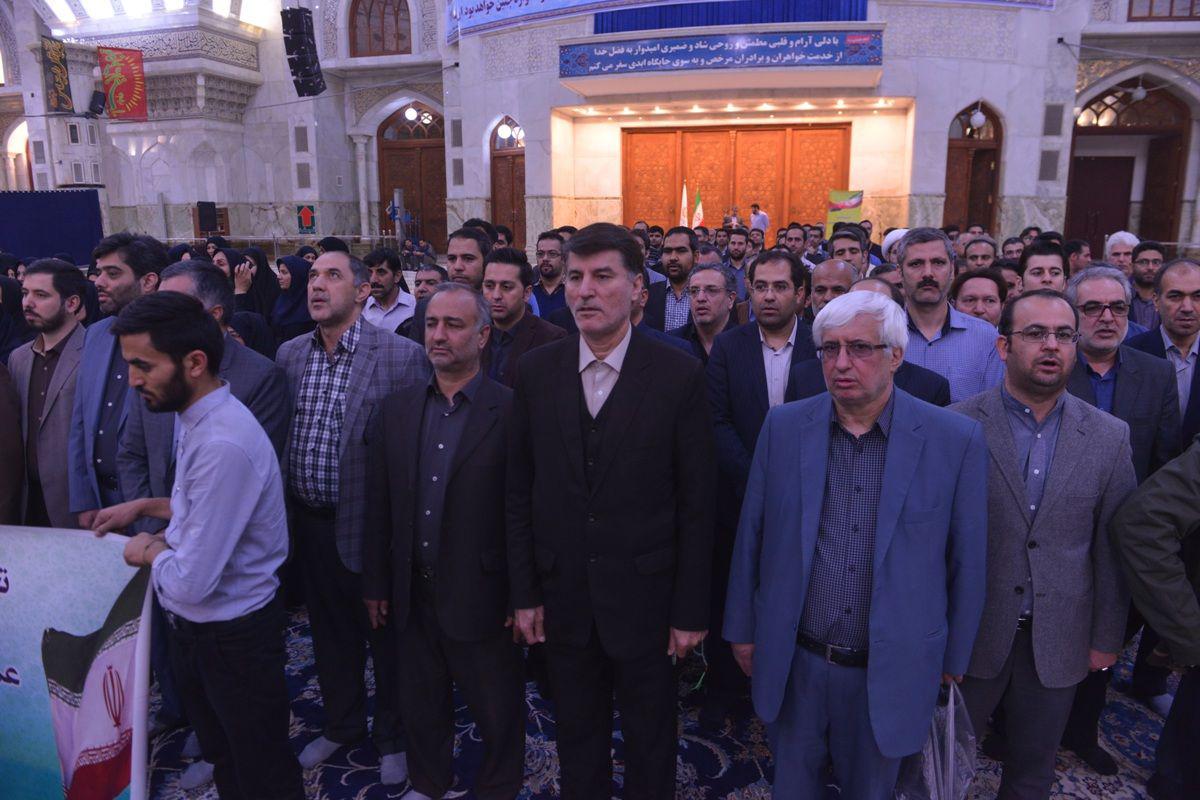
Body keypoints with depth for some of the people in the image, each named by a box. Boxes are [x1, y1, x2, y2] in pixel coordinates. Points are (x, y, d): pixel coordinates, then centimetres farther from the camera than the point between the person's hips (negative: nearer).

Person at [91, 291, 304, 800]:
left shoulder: (223, 444, -31)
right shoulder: (196, 418, 0)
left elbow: (190, 583, -29)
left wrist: (149, 550, -11)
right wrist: (148, 506, 7)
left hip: (232, 636, -9)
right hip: (194, 626, 9)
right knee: (222, 757, 27)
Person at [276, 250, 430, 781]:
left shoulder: (401, 356, -14)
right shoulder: (289, 354, 4)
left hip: (370, 526, -5)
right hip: (307, 523, 5)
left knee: (386, 637, 14)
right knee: (329, 633, 23)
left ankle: (392, 737, 37)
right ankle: (341, 724, 46)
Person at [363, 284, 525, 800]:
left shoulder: (513, 412, -13)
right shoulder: (396, 409, 3)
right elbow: (380, 506, 6)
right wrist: (376, 584, 7)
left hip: (481, 600, -4)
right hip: (413, 597, 5)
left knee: (497, 714, 14)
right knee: (420, 704, 23)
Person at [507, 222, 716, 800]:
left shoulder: (679, 375, -12)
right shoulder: (535, 371, -4)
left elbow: (697, 503, -9)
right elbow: (520, 493, 1)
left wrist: (691, 611, -7)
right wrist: (524, 593, 1)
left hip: (644, 596, -2)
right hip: (562, 596, 3)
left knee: (651, 741, 19)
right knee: (577, 740, 22)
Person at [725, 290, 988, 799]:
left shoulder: (957, 440, -11)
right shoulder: (783, 426, -6)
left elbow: (966, 559, -3)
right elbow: (752, 537, 1)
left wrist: (954, 659, 4)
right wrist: (742, 628, 6)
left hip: (890, 670, -1)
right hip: (794, 662, 2)